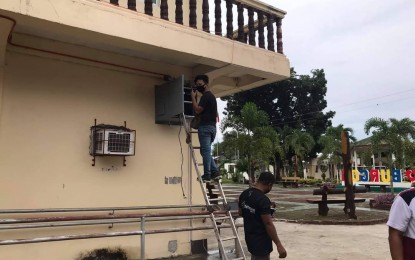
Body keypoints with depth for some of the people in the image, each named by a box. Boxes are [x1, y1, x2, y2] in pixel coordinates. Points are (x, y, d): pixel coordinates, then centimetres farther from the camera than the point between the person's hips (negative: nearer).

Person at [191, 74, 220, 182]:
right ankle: (215, 172, 6)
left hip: (205, 126, -10)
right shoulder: (211, 96, 24)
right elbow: (216, 113, 27)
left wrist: (193, 97, -7)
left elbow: (198, 110, -15)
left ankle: (207, 175, -7)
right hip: (212, 126, 10)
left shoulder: (206, 96, -8)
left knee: (205, 151, -8)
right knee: (206, 151, 12)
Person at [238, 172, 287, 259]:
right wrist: (279, 244, -21)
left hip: (250, 237, 9)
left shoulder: (244, 194, 2)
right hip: (261, 241, -8)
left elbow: (241, 213, 15)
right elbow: (268, 223, -25)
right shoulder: (263, 200, -24)